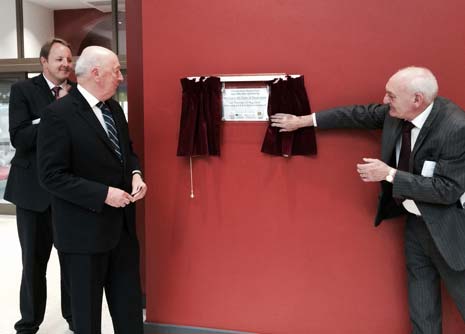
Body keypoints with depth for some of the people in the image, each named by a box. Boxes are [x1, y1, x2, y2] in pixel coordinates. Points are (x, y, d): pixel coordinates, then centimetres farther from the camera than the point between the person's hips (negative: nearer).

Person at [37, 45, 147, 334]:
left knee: (129, 302, 18)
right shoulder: (59, 114, -17)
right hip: (84, 230, -7)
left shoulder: (114, 109, 7)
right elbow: (52, 176, -20)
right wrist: (104, 194, -23)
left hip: (122, 224, 7)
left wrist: (135, 175, -3)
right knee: (87, 308, 13)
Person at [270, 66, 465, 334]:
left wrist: (389, 174, -27)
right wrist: (302, 121, 5)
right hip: (415, 221, 6)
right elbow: (358, 114, 1)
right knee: (421, 301, 16)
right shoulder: (398, 112, -9)